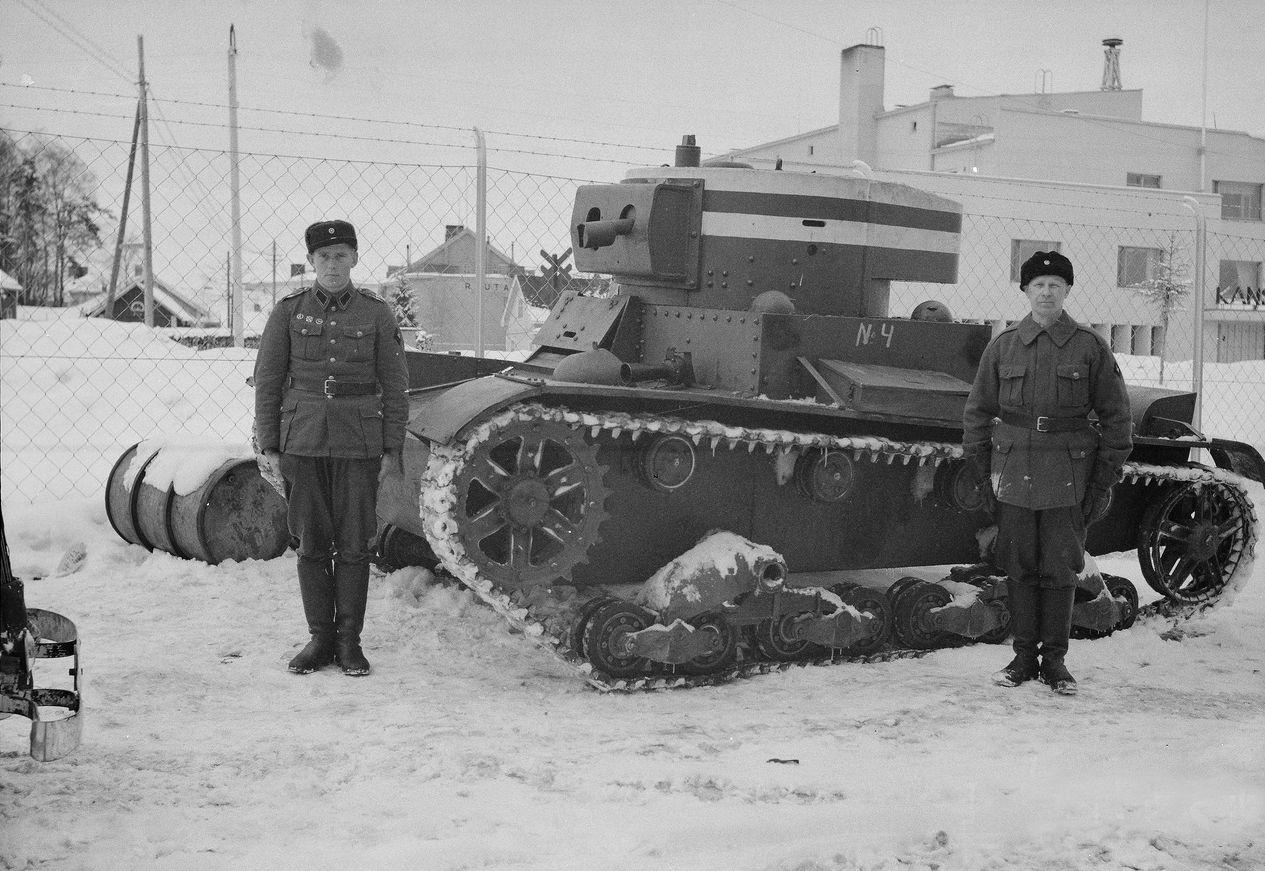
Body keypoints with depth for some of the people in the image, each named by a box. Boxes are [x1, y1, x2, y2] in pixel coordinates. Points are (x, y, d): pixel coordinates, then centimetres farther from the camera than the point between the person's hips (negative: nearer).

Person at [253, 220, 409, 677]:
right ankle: (319, 638, 16)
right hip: (303, 441, 1)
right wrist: (269, 446, 2)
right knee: (312, 544, 5)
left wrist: (392, 449, 0)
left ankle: (349, 641, 13)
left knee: (354, 545, 1)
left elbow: (394, 385, 4)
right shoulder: (289, 311, 3)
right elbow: (267, 380, 6)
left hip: (358, 444, -1)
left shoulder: (376, 313, 2)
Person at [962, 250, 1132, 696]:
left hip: (1068, 481, -1)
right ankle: (1024, 657, 16)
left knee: (1060, 570, 3)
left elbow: (1116, 417, 5)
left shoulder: (1090, 347, 2)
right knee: (1020, 569, 5)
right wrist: (983, 472, 6)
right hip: (1014, 475, 1)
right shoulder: (1002, 345, 6)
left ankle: (1054, 659, 15)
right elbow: (977, 414, 11)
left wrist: (1104, 479, 0)